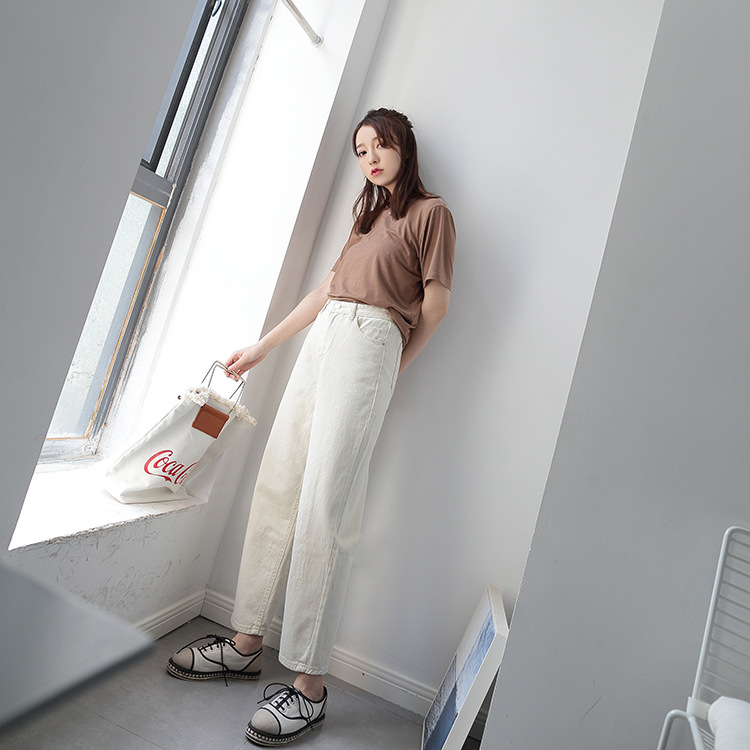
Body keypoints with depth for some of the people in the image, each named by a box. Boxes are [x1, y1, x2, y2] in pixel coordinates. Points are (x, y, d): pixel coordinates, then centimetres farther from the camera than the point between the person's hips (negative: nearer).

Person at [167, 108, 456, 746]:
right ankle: (247, 644, 17)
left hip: (368, 345, -8)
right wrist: (262, 347, 21)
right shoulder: (369, 213, 27)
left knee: (325, 508, -12)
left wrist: (388, 371, 6)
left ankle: (310, 685, -1)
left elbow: (435, 306, 1)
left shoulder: (430, 212, 4)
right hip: (322, 340, 8)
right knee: (278, 486, 4)